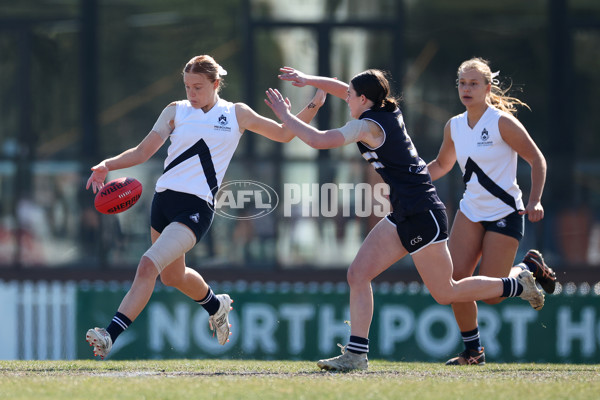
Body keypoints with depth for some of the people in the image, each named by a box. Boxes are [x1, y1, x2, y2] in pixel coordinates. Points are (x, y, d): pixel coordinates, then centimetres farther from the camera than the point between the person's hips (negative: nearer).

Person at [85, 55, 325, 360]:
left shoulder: (237, 114, 6)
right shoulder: (175, 112, 8)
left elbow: (283, 134, 17)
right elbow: (143, 152, 8)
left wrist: (314, 106, 4)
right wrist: (108, 165, -9)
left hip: (196, 207, -5)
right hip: (164, 198, 5)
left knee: (148, 265, -21)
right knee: (172, 276, 20)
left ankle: (110, 336, -24)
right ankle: (215, 304, 52)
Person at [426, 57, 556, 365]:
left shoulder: (502, 122, -14)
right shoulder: (454, 126, 4)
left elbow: (536, 159, -9)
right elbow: (441, 165, 21)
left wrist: (534, 201, -20)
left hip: (505, 213, -6)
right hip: (471, 211, 6)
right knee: (455, 279, -10)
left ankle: (529, 269, 22)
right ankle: (473, 350, 5)